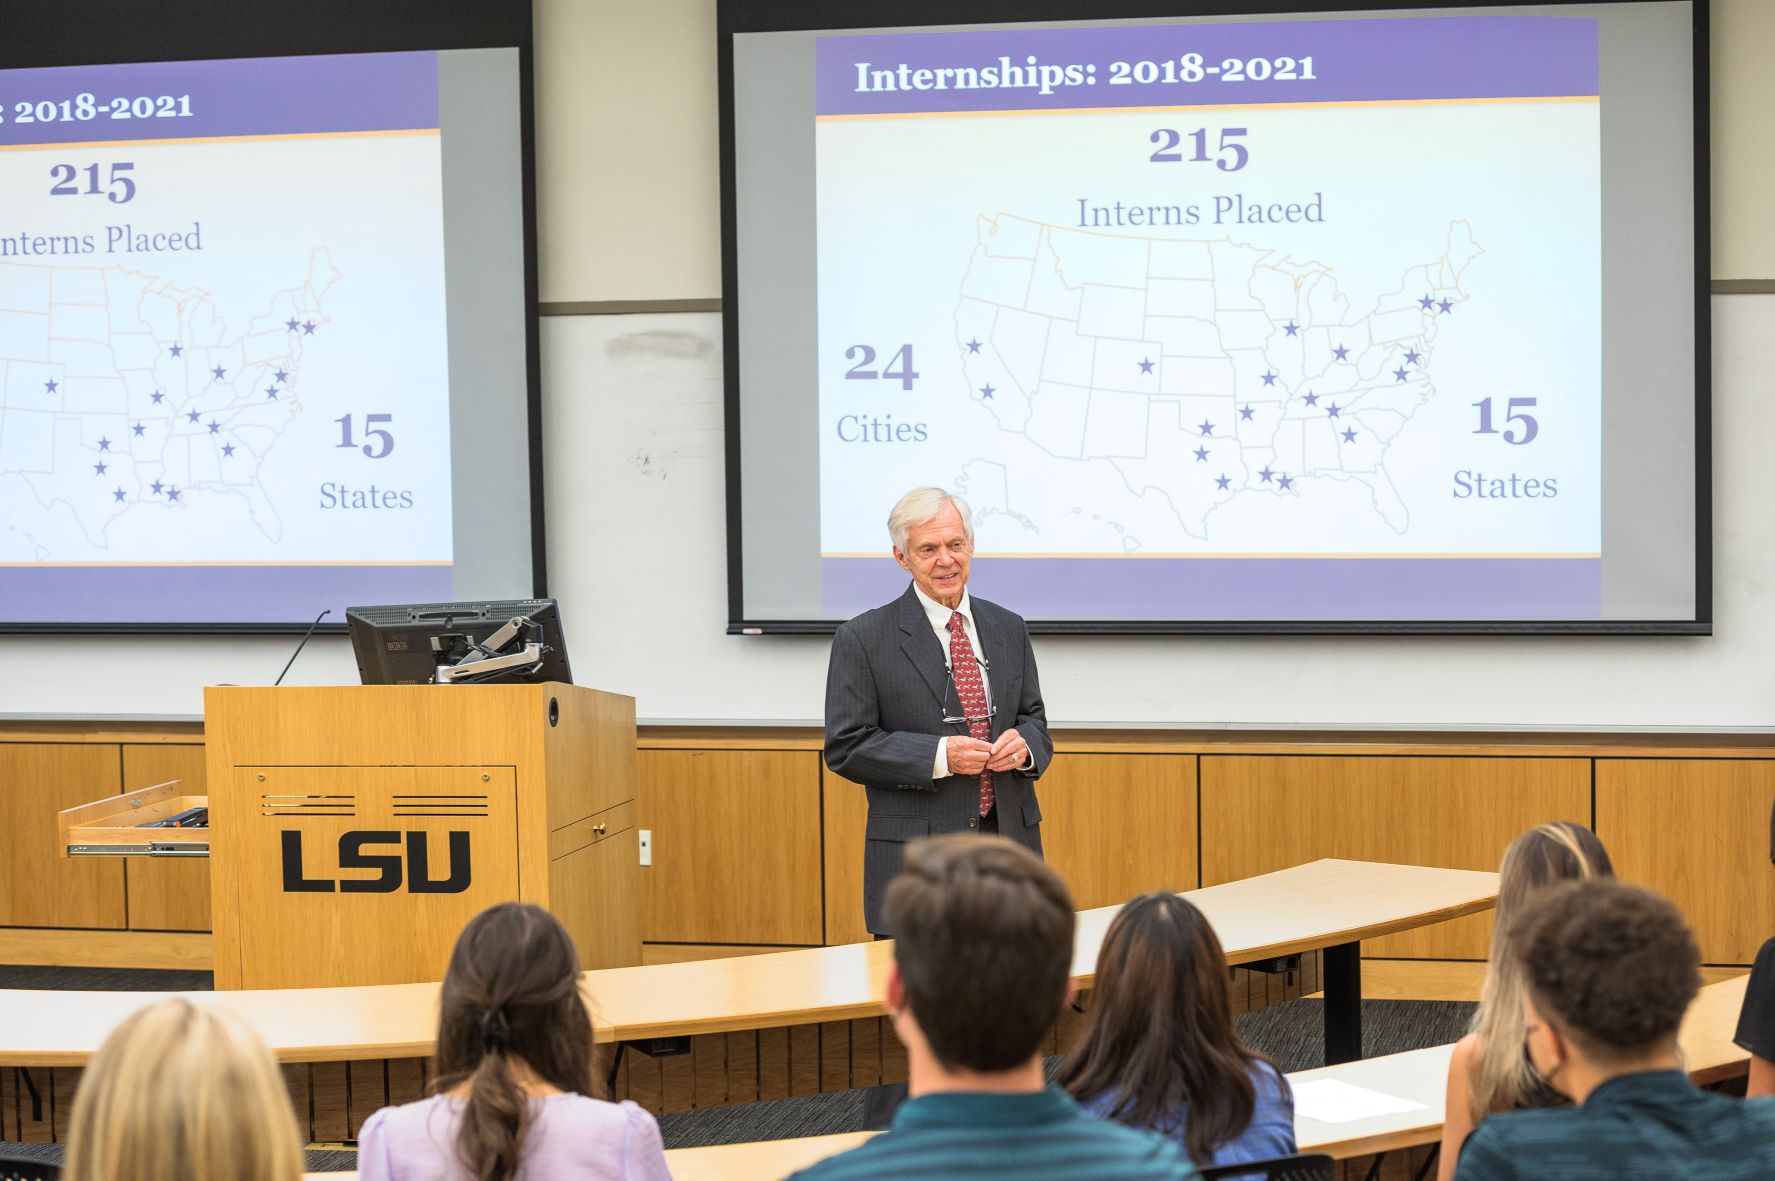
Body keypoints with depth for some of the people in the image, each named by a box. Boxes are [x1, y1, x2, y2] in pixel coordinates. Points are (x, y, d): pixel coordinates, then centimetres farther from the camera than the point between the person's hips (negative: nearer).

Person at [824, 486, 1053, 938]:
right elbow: (844, 748, -5)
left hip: (1009, 843, 4)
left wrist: (1024, 743, -6)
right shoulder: (863, 639, -2)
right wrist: (939, 755, -17)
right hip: (915, 858, -4)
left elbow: (1034, 718, 19)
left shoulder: (1008, 629, 13)